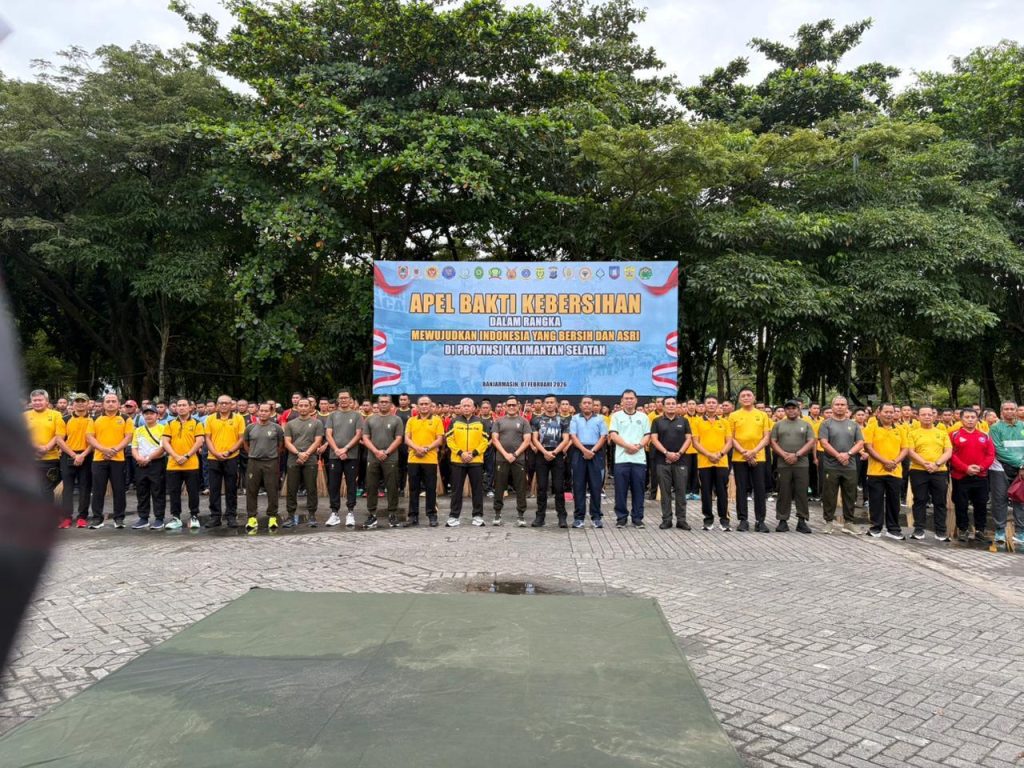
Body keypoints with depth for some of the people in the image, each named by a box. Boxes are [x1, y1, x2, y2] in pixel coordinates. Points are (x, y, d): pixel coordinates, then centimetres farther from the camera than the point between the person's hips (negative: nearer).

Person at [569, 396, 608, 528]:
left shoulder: (600, 419, 9)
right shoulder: (575, 419, 9)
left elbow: (603, 436, 1)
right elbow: (573, 436, -1)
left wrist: (593, 451, -11)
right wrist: (584, 450, -14)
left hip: (596, 453, 0)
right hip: (579, 452, 0)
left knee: (596, 486, 0)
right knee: (578, 486, 1)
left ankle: (596, 517, 5)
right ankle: (578, 517, 5)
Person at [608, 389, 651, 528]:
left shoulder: (643, 416, 12)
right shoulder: (616, 416, 6)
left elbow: (647, 436, 8)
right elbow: (613, 435, -3)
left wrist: (638, 445, -11)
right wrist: (628, 445, -15)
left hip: (639, 458, 2)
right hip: (621, 458, -1)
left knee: (638, 490, 4)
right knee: (621, 490, 1)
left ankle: (637, 518, 13)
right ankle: (621, 517, 10)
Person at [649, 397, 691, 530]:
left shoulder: (683, 421, 10)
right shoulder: (657, 421, 6)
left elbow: (688, 438, 5)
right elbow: (654, 439, -2)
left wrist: (679, 453, -9)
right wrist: (666, 453, -13)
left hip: (680, 461, 1)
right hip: (662, 461, -1)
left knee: (681, 491, 2)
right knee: (665, 491, 2)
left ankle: (681, 519, 9)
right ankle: (666, 519, 9)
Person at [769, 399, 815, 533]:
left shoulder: (806, 425, 9)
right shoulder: (778, 425, 10)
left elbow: (811, 442, 0)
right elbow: (773, 442, 4)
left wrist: (796, 455, -11)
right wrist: (785, 455, -10)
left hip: (802, 464, 0)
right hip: (783, 465, 0)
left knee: (802, 493, 1)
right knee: (783, 494, 3)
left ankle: (802, 521, 9)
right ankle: (783, 520, 9)